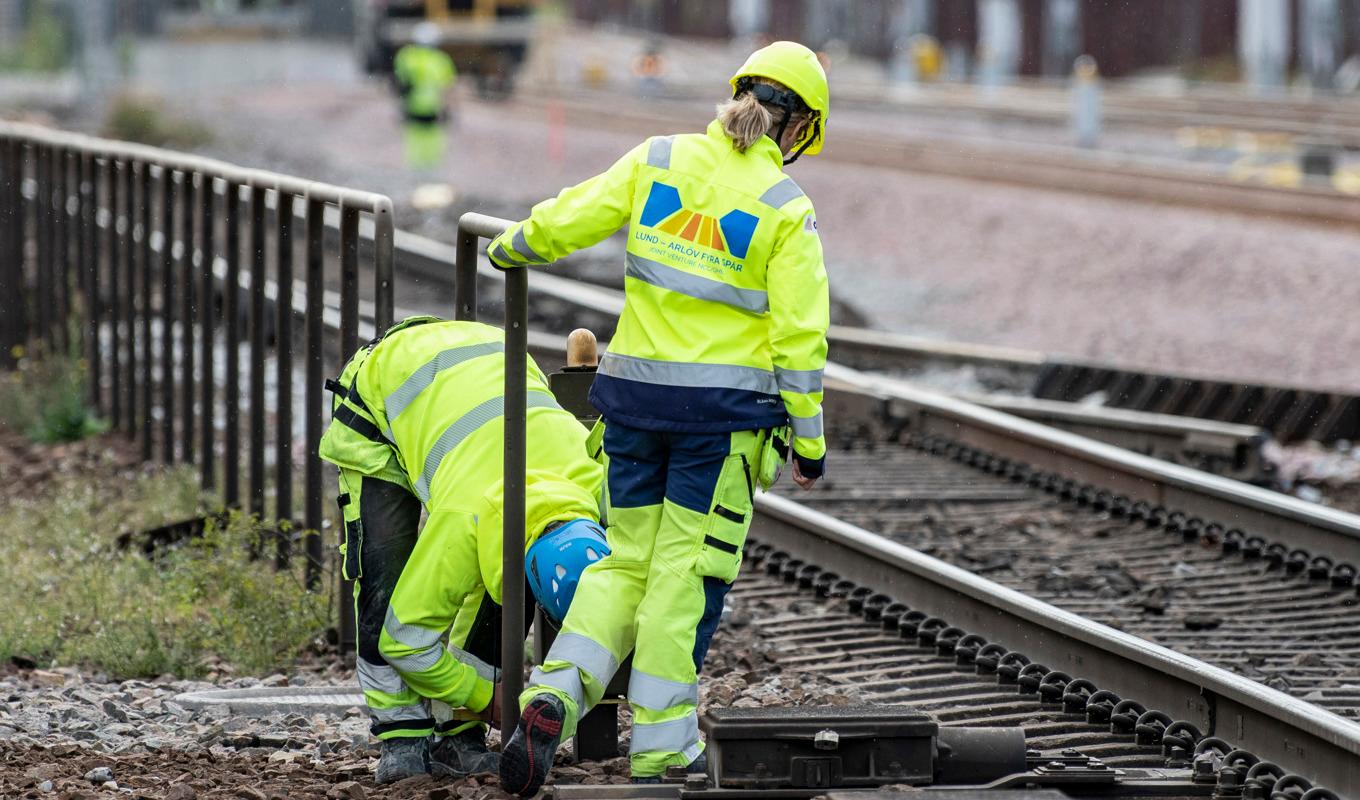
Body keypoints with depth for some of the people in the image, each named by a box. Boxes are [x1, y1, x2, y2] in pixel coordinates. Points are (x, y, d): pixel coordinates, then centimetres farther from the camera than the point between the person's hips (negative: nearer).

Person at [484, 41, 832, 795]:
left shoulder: (659, 160, 1)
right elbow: (798, 335, -8)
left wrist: (512, 249, 26)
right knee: (686, 570, 5)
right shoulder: (785, 208, -6)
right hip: (725, 406, -3)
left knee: (626, 560, 14)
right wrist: (809, 438, -1)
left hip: (635, 390, 3)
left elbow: (564, 221, 4)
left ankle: (555, 693, -6)